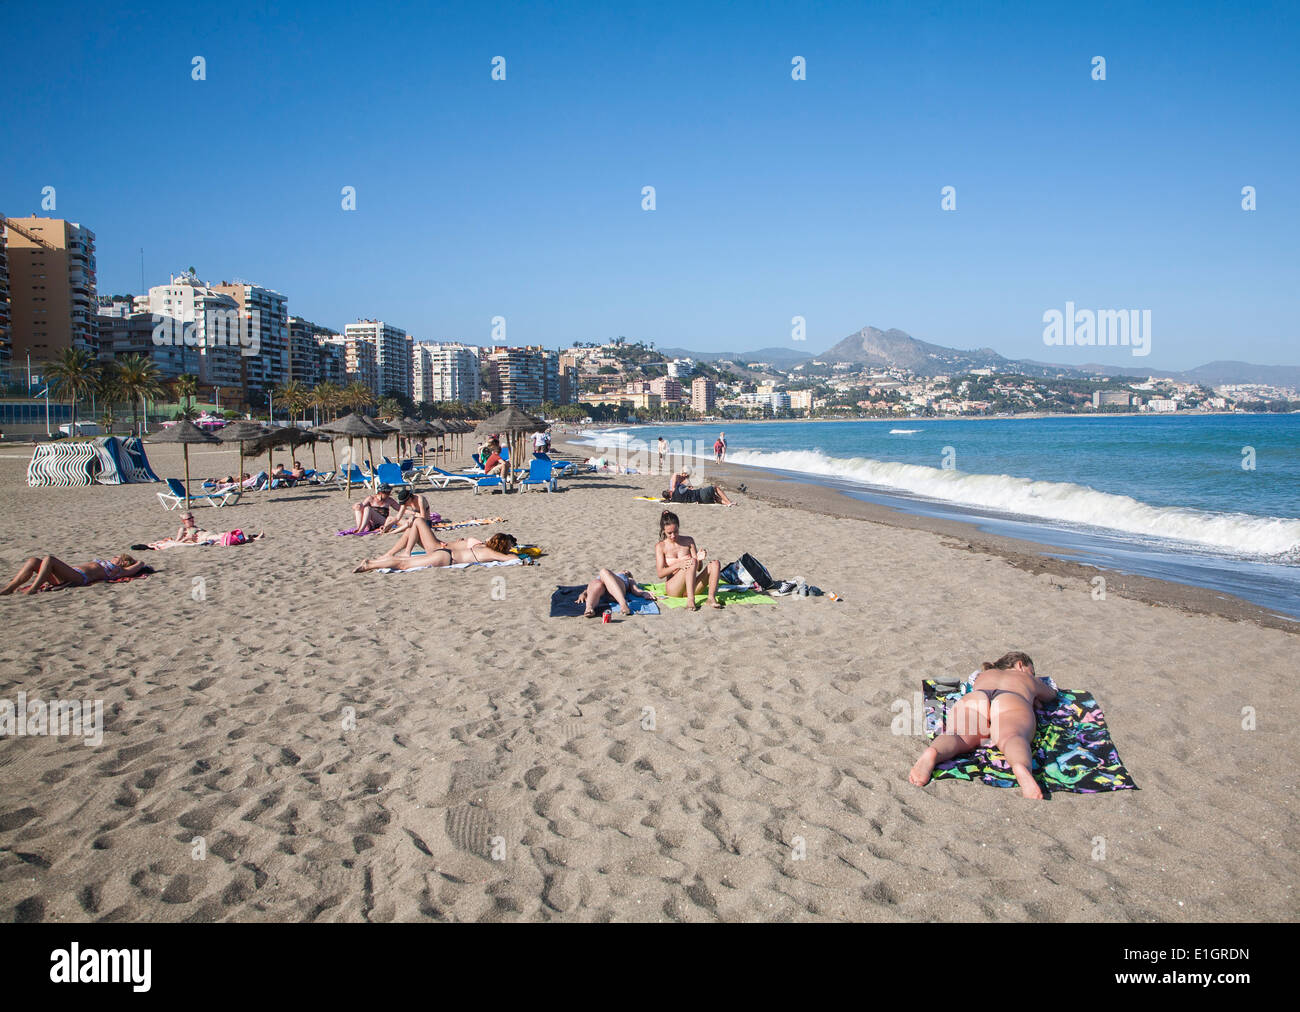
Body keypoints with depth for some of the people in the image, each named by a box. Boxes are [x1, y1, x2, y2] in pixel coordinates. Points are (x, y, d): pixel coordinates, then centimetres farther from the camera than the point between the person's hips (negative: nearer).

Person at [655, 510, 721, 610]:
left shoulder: (688, 541, 10)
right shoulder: (660, 546, 2)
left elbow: (699, 568, 6)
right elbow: (660, 574, -8)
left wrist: (699, 559, -18)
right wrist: (678, 565, -24)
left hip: (691, 586, 4)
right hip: (673, 589, -4)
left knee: (715, 563, -16)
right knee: (692, 563, -30)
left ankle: (711, 598, -33)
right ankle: (690, 600, -44)